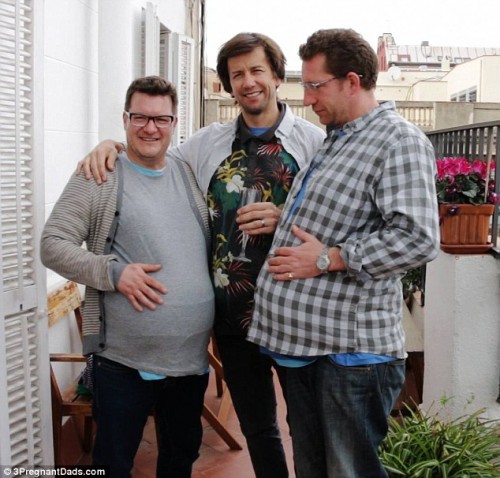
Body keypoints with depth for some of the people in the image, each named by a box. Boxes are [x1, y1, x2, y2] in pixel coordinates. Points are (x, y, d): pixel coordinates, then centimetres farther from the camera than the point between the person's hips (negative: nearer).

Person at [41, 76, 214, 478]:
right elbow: (53, 245, -8)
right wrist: (113, 272, -21)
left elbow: (212, 246, 20)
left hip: (193, 357, 5)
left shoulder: (190, 176, 9)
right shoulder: (99, 178, -6)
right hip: (124, 362, -5)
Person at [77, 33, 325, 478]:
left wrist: (285, 219, -19)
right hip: (232, 309, 3)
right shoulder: (209, 142, 9)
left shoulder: (313, 140, -2)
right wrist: (111, 146, 0)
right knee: (257, 427, 17)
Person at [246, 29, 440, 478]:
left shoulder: (399, 141, -12)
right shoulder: (333, 140, 17)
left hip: (351, 351, -9)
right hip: (303, 340, 9)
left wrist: (325, 259, -19)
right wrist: (278, 222, 18)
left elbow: (417, 239, -24)